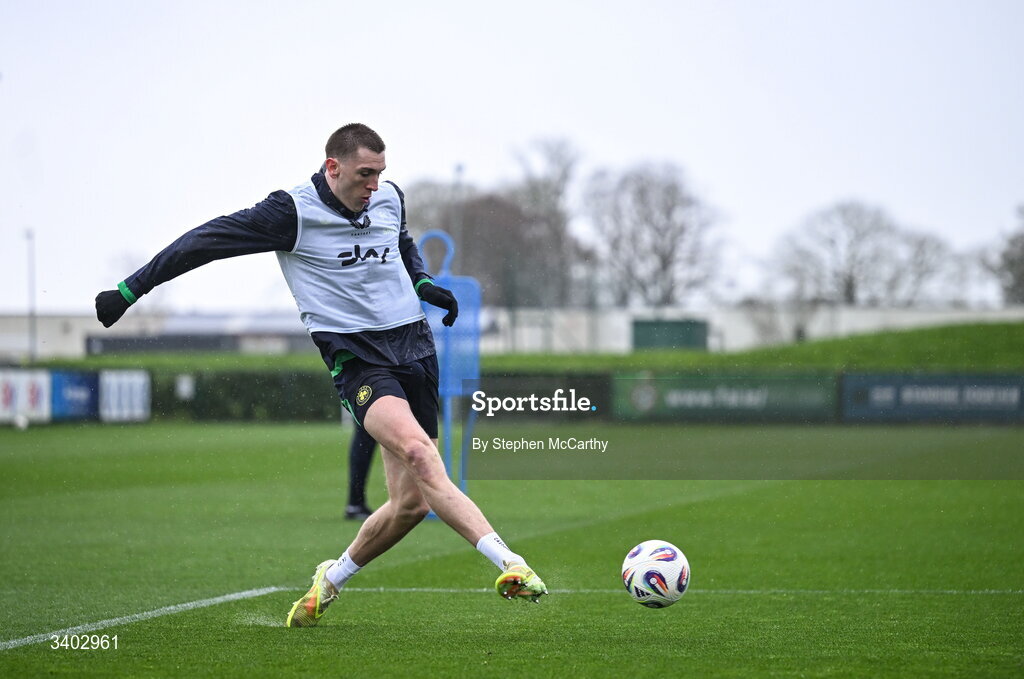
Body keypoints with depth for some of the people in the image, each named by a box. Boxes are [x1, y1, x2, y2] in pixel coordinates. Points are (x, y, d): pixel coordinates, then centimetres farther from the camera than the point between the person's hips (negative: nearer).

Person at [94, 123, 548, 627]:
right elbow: (207, 241, -3)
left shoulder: (390, 198, 10)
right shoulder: (293, 212, -8)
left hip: (413, 343, 6)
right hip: (354, 354, -6)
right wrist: (129, 290, -2)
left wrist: (424, 283, 12)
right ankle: (508, 562, -40)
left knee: (411, 502, 0)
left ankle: (332, 578, 25)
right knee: (418, 452, -31)